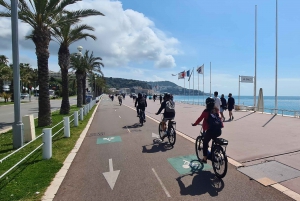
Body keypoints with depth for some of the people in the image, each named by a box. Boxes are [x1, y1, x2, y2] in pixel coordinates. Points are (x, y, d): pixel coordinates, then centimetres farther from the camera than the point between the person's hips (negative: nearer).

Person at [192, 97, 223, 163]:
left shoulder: (206, 111, -5)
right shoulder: (216, 110, 10)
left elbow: (200, 119, 0)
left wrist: (194, 124, 14)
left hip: (211, 130, -5)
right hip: (218, 130, 5)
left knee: (205, 143, 14)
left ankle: (204, 158, 17)